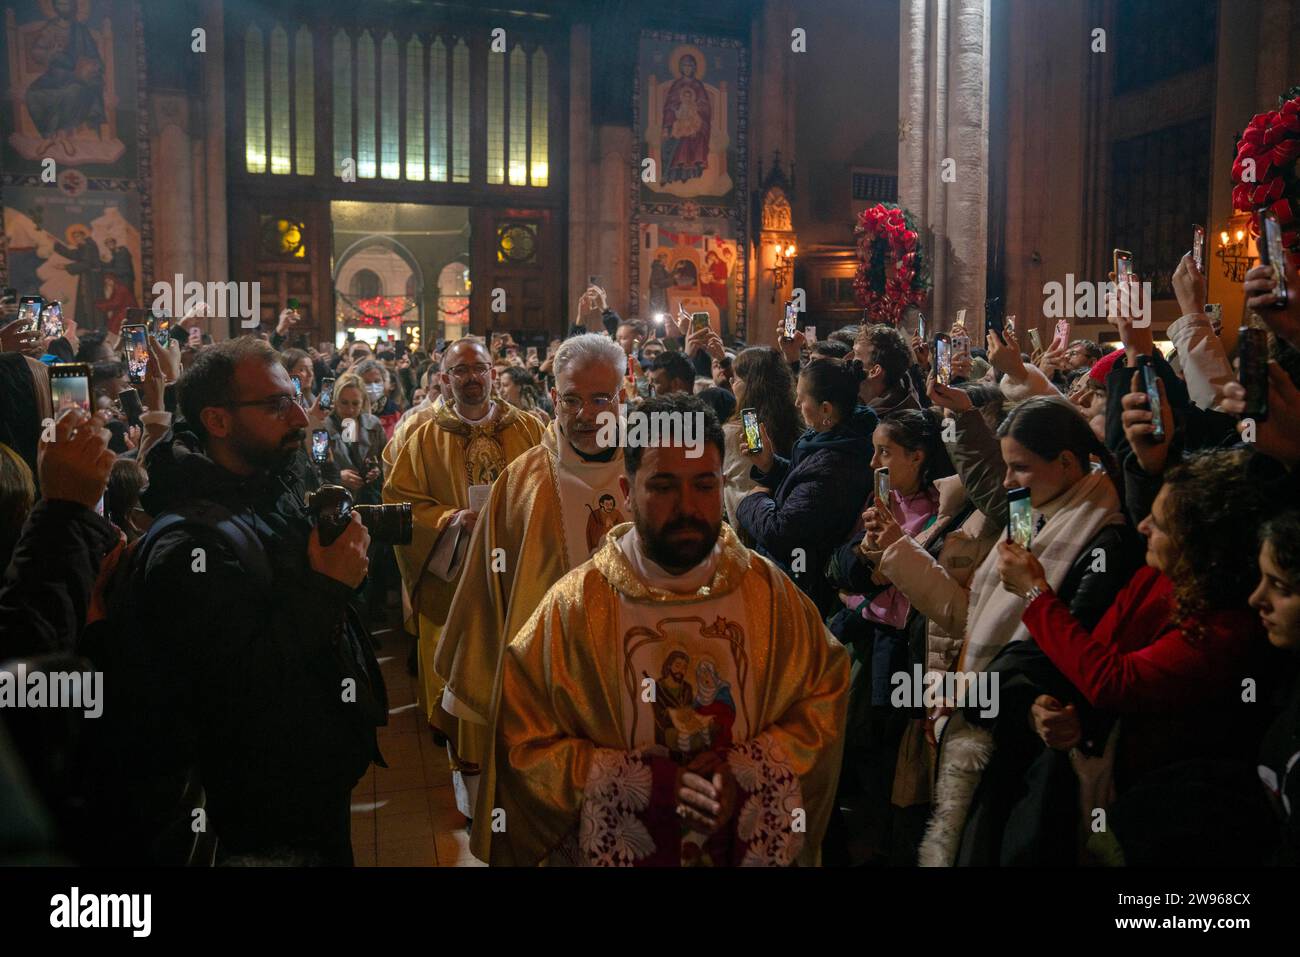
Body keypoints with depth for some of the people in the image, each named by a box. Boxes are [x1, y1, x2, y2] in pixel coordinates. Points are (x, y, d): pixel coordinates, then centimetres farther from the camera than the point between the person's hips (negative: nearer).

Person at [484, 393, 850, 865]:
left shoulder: (769, 592, -10)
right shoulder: (574, 606, -15)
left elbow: (825, 694, -3)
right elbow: (524, 742, -13)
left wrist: (744, 774, -16)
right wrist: (646, 783, -22)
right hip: (619, 844, -1)